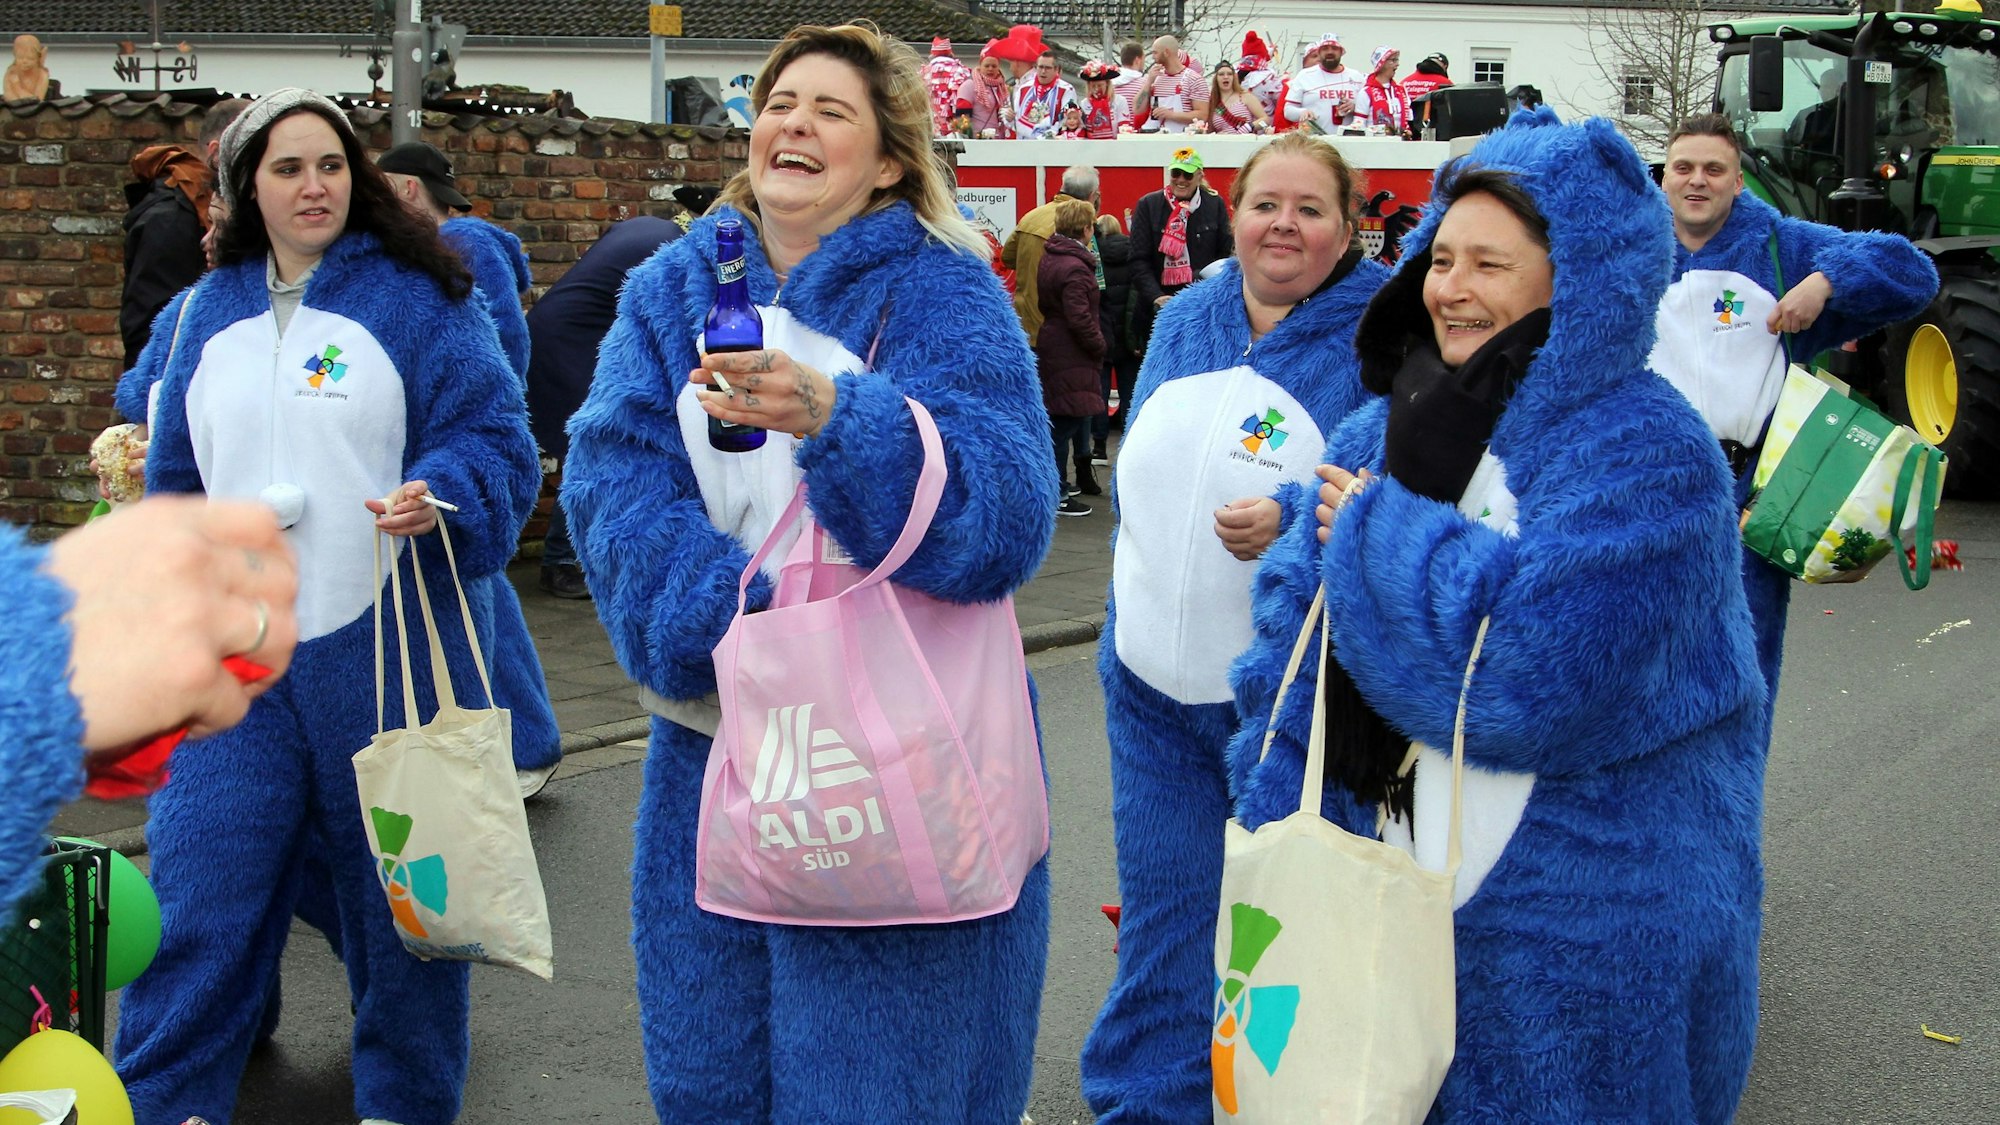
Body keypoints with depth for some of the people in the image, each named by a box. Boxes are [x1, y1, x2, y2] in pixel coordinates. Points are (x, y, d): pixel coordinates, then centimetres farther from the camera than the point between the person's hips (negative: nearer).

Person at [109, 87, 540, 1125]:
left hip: (383, 647, -3)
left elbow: (495, 441, -7)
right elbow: (176, 476, 21)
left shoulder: (414, 298, -4)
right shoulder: (206, 313, 12)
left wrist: (438, 498, -26)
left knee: (397, 889, 9)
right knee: (197, 889, 1)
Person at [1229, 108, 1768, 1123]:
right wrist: (1278, 851, -5)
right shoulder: (1378, 435, 6)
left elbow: (1542, 667, -28)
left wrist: (1382, 534, -17)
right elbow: (1287, 641, 4)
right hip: (1389, 897, 6)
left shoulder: (1643, 452, -15)